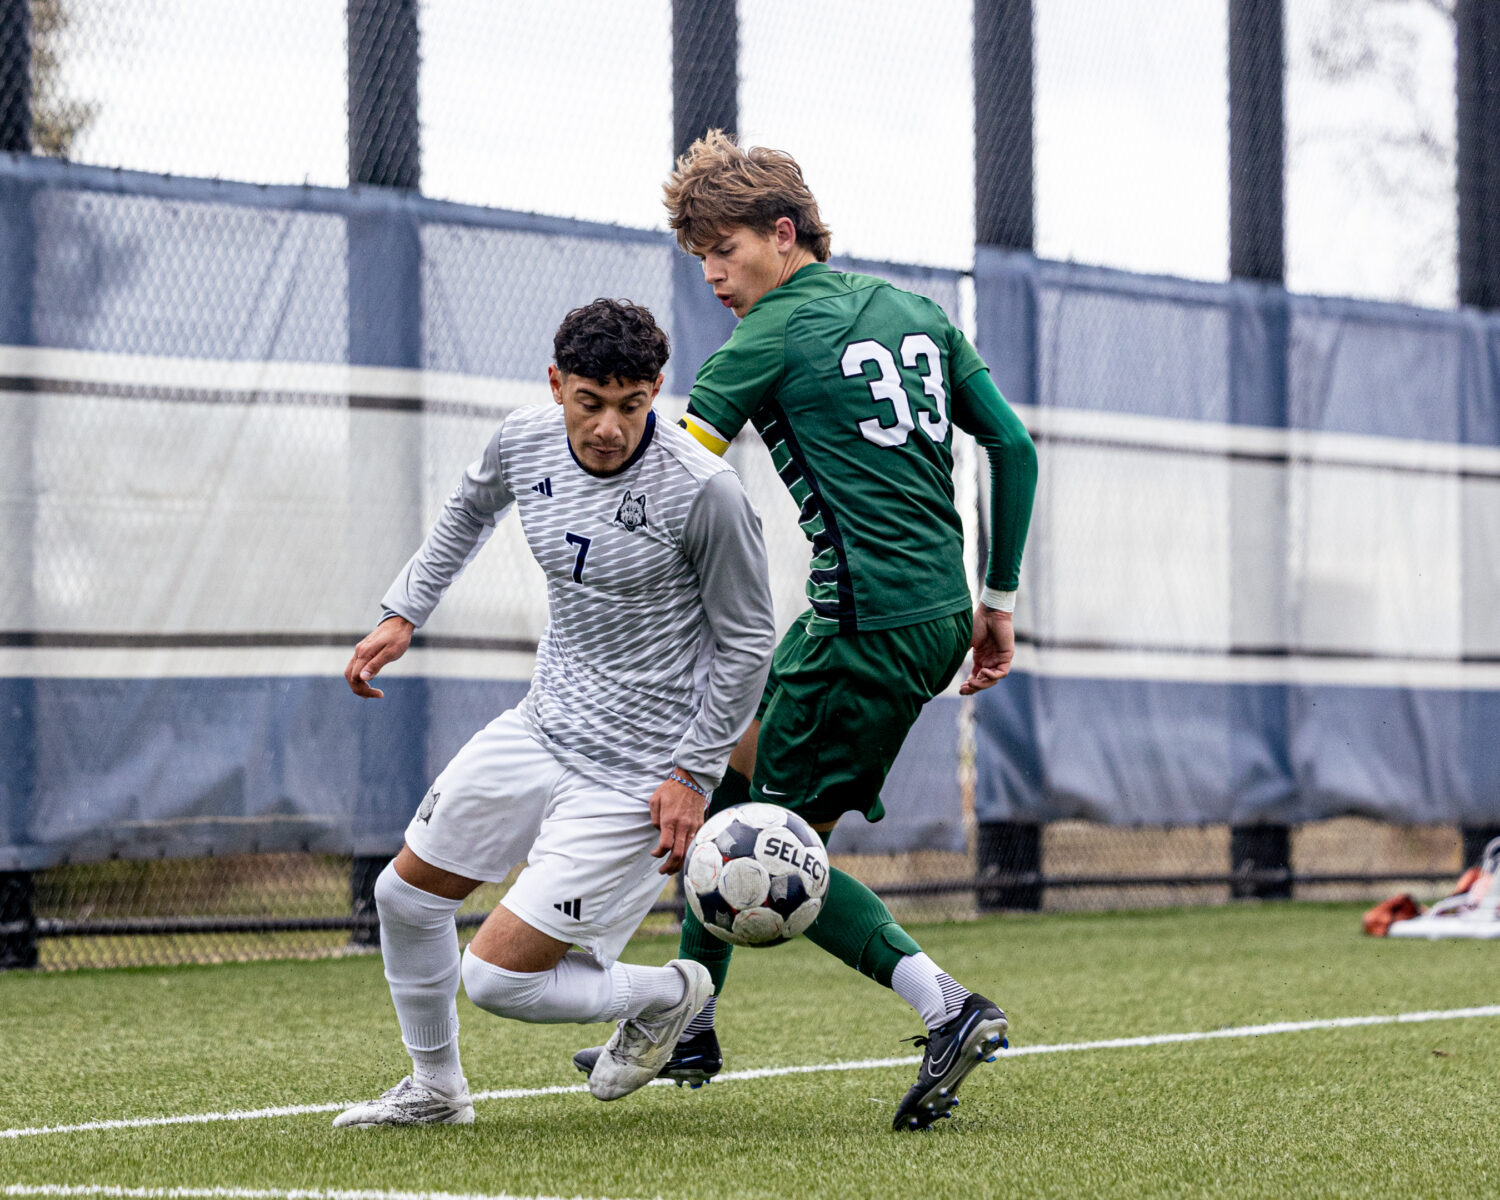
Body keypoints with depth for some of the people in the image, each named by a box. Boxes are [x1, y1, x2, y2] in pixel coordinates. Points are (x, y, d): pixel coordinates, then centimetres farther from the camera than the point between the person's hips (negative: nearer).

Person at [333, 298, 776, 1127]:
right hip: (540, 728, 7)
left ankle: (665, 996, 17)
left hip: (636, 773, -7)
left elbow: (747, 640, -12)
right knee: (405, 897, 14)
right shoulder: (524, 442, -5)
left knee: (496, 978, -10)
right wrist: (403, 613, 17)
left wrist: (693, 774, -13)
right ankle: (435, 1089, 36)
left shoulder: (704, 491, -23)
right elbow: (471, 508, 20)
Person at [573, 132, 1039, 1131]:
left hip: (868, 626, -9)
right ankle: (686, 1025, 27)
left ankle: (950, 1012, -15)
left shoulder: (775, 334, -7)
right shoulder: (913, 313, 15)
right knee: (734, 764, 20)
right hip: (940, 614, 9)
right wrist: (998, 599, 21)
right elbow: (1014, 446, 17)